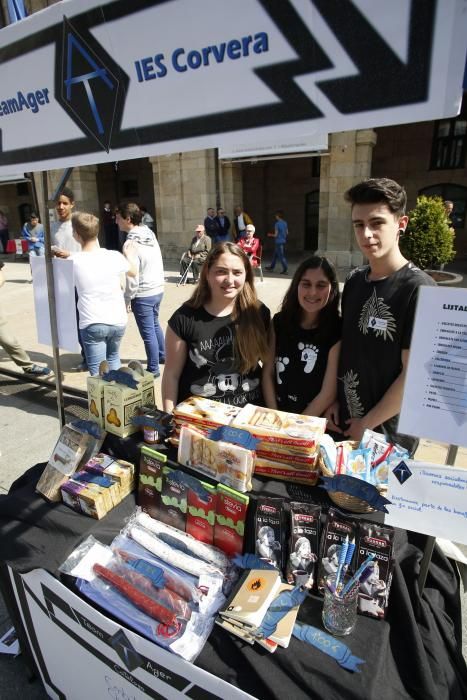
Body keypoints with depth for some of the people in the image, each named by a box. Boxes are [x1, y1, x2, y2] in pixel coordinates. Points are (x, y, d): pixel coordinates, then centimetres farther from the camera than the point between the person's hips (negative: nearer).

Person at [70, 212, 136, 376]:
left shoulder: (73, 261, -9)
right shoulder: (114, 256, -6)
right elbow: (134, 272, 14)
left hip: (92, 324, -3)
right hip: (118, 321, 3)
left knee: (97, 372, 5)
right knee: (113, 357, 28)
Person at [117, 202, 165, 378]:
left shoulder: (130, 243, -19)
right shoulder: (150, 234, 4)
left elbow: (132, 277, -19)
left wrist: (126, 300, -8)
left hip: (143, 294, -8)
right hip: (158, 289, 8)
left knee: (148, 333, 3)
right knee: (155, 324, 26)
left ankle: (153, 369, 14)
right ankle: (162, 355, 41)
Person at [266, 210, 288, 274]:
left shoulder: (277, 224, -16)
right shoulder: (285, 223, 6)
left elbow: (276, 234, -15)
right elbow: (287, 233, 12)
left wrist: (271, 235, 3)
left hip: (278, 242, -8)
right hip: (283, 241, 8)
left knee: (281, 256, -4)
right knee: (275, 255, 19)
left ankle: (285, 270, -3)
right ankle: (271, 267, 29)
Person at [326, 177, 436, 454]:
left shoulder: (419, 289, -19)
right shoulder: (354, 280, -1)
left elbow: (413, 374, -18)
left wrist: (367, 424, -12)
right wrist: (335, 401, 2)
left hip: (388, 435, -5)